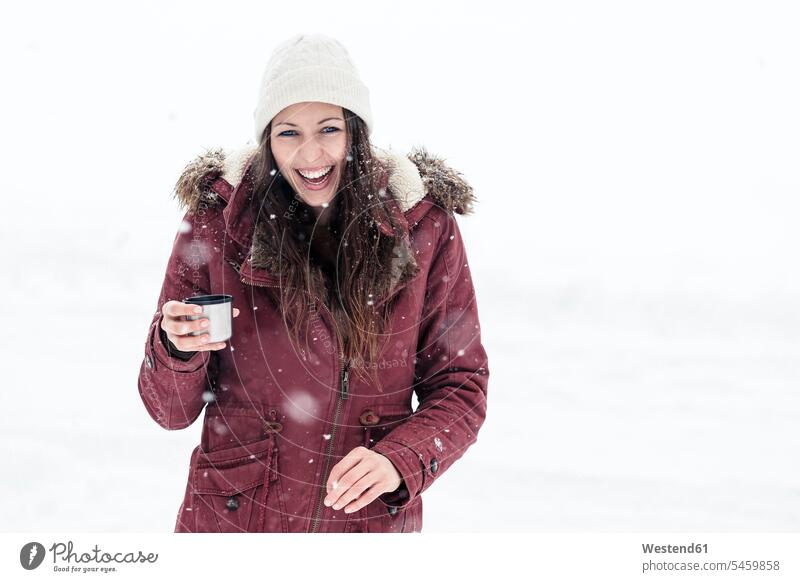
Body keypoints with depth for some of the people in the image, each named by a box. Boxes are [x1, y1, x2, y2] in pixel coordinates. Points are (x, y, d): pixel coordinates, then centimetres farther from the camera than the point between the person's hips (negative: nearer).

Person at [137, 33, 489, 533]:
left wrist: (400, 462, -19)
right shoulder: (216, 222, -10)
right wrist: (177, 349, -25)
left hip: (375, 519, 0)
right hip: (233, 516, 0)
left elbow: (460, 385, -2)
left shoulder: (424, 228, -9)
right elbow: (171, 411, -5)